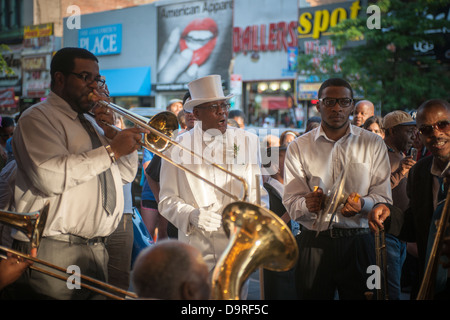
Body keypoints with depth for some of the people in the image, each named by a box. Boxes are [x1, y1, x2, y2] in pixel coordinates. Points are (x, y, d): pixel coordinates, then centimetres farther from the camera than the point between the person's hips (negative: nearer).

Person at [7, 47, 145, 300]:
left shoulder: (91, 124, 21)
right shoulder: (38, 117, -5)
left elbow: (127, 175, 20)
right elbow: (50, 177, -22)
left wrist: (112, 132, 5)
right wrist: (111, 151, -18)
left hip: (97, 250, 8)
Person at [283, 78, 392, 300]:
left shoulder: (373, 144, 8)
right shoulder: (298, 147, 8)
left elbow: (384, 199, 3)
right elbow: (291, 203, 1)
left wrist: (361, 204, -19)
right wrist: (308, 204, -22)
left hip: (358, 243, 0)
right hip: (313, 244, 0)